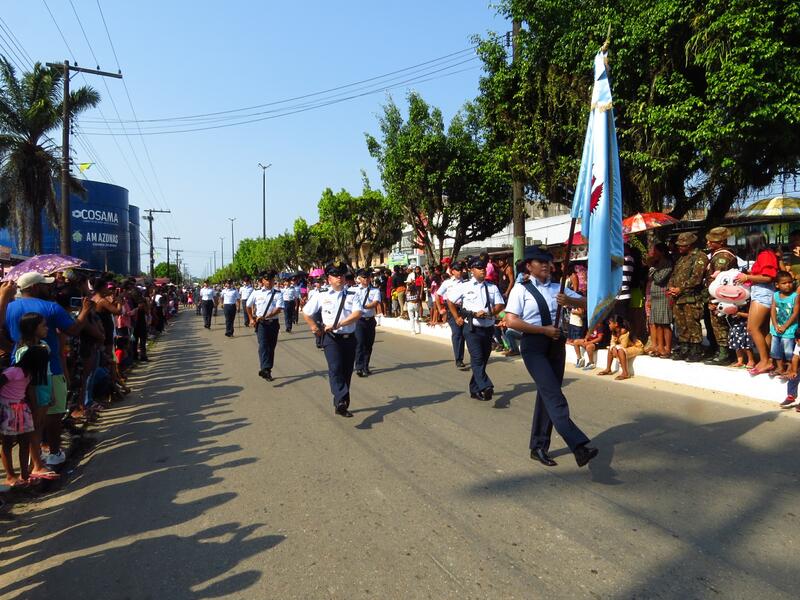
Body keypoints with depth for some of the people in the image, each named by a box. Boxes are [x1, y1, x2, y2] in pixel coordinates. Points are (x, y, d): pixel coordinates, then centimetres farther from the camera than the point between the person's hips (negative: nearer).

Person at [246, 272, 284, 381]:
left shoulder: (278, 293, -1)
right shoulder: (256, 293, 4)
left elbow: (279, 309, -12)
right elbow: (248, 306, 19)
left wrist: (265, 316, -21)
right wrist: (251, 319, 15)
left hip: (273, 322, 1)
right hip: (260, 323, -1)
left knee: (271, 347, 9)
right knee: (263, 345, -17)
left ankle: (268, 370, 21)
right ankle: (264, 369, -30)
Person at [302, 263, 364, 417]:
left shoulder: (353, 295, 3)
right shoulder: (322, 296, 4)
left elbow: (357, 314, -12)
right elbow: (306, 313, 14)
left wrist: (337, 324, -19)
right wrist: (315, 328, 6)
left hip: (349, 338, 2)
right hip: (331, 338, -2)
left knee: (347, 372, 8)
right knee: (335, 368, -22)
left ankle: (340, 406, 22)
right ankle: (342, 401, -36)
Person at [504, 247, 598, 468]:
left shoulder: (558, 288, 14)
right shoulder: (521, 290, -2)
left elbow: (585, 303, 11)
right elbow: (512, 321, -12)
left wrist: (569, 300, -11)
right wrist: (544, 330, -15)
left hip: (556, 343, 6)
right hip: (534, 345, -6)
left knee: (546, 395, 9)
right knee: (554, 395, -15)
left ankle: (539, 447, 20)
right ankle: (579, 445, -20)